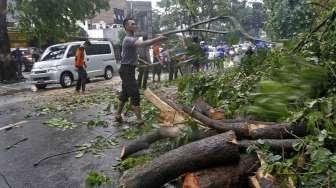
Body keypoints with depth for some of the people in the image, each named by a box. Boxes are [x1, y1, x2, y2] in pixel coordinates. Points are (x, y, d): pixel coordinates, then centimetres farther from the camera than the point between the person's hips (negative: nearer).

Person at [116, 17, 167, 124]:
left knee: (125, 93, 15)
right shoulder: (129, 39, -18)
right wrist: (158, 39, -39)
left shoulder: (130, 39, 17)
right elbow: (143, 44, -37)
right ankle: (140, 120, -8)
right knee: (135, 94, -11)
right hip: (127, 69, -11)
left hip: (128, 69, 11)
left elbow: (123, 54, 30)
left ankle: (118, 115, 24)